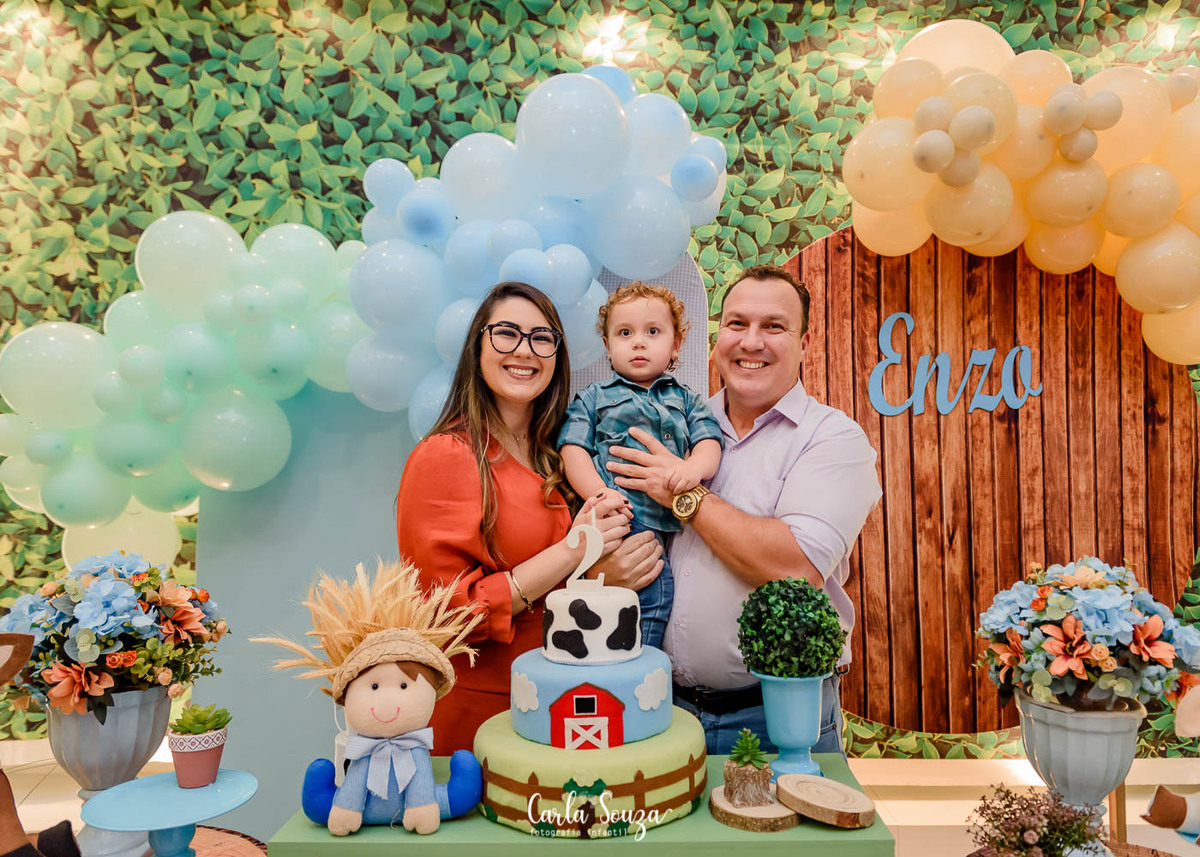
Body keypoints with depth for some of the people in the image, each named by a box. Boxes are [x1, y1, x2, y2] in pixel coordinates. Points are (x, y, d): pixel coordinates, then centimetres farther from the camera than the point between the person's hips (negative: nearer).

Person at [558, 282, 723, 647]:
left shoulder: (685, 400, 23)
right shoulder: (593, 398, 17)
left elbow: (709, 440, 10)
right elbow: (573, 449, 6)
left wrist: (695, 466, -14)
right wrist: (598, 492, -12)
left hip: (669, 519, 3)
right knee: (656, 587, -22)